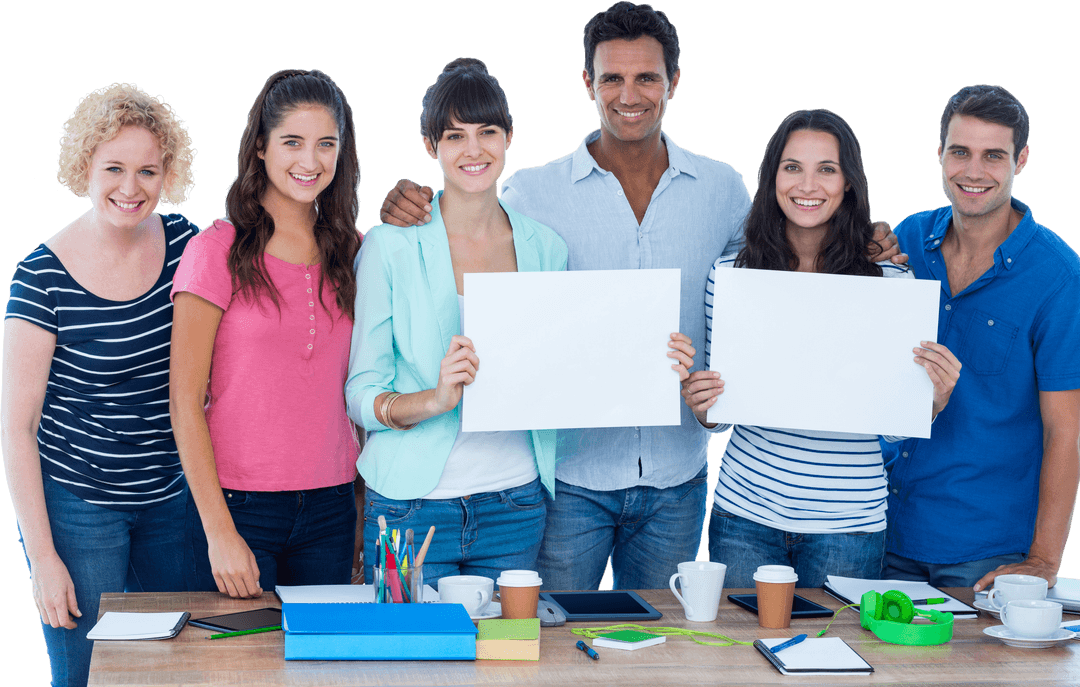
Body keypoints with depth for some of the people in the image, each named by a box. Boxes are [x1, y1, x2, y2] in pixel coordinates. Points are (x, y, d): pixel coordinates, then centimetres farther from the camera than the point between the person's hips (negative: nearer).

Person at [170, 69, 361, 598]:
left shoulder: (352, 252, 7)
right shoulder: (219, 249, -6)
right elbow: (185, 401, -8)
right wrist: (219, 531, -12)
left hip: (330, 509, 4)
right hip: (238, 506, -4)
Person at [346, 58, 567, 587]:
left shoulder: (545, 248, 6)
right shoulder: (391, 246, -5)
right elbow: (360, 395, -6)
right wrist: (436, 399, -24)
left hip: (514, 507, 3)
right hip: (413, 506, -3)